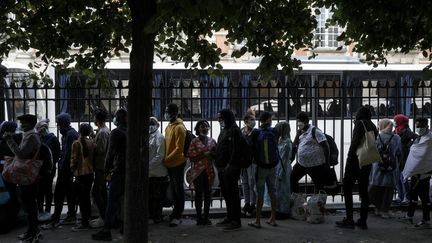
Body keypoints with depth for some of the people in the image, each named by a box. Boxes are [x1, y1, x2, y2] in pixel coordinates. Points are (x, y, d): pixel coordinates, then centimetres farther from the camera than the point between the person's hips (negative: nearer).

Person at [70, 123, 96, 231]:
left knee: (82, 199, -1)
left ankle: (84, 224, 0)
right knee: (87, 198, 16)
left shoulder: (76, 143, -12)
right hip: (90, 173, 6)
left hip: (80, 173, -6)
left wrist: (72, 169, 4)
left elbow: (74, 159, -10)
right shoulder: (92, 143, 2)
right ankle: (87, 220, 24)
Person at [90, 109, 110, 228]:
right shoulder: (104, 130, 15)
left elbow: (101, 149, -22)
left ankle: (103, 218, -5)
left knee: (96, 192, -8)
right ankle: (103, 216, 21)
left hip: (101, 166, -10)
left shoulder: (102, 132, -16)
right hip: (102, 166, 10)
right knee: (102, 191, 14)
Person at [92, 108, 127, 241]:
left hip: (119, 172, -7)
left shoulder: (116, 132, -9)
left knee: (113, 201, -6)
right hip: (130, 171, 7)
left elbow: (111, 153, -14)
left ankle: (106, 231, -6)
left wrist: (107, 172, -8)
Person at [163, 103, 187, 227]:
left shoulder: (179, 128, -15)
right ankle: (176, 213, 25)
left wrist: (167, 159, -18)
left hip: (177, 163, -8)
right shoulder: (169, 126, 12)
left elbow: (179, 148, -19)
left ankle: (177, 216, 7)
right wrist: (166, 159, 9)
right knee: (174, 189, 15)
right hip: (170, 163, 8)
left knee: (178, 190, 0)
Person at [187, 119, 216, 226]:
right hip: (198, 170, -3)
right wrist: (204, 155, -15)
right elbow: (191, 157, -7)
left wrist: (212, 153, -7)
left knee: (208, 193, 6)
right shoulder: (194, 141, -2)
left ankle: (206, 217, 15)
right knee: (199, 193, 2)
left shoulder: (212, 141, 9)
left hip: (209, 171, 3)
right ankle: (199, 217, 9)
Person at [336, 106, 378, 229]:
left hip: (355, 160, -7)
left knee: (347, 189, -1)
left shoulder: (360, 123, -8)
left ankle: (349, 220, -4)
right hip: (367, 163, 7)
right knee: (363, 191, 10)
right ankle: (363, 221, 12)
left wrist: (350, 158, -16)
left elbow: (355, 142, -17)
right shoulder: (373, 127, 15)